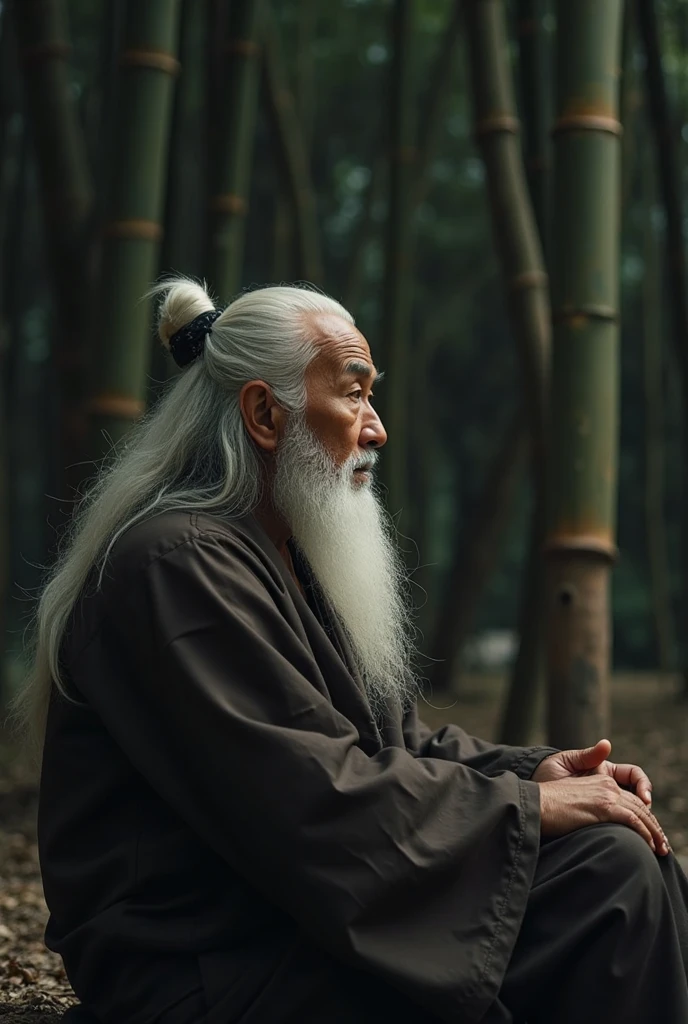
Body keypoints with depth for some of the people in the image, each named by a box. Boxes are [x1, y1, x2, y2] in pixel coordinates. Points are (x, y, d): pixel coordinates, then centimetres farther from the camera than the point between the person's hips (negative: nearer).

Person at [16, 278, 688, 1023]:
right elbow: (316, 799, -21)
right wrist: (528, 805, -14)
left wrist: (532, 770, -1)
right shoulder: (180, 563, -15)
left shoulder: (294, 557, 17)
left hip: (309, 909, 10)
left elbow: (394, 744, 17)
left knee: (623, 859, -4)